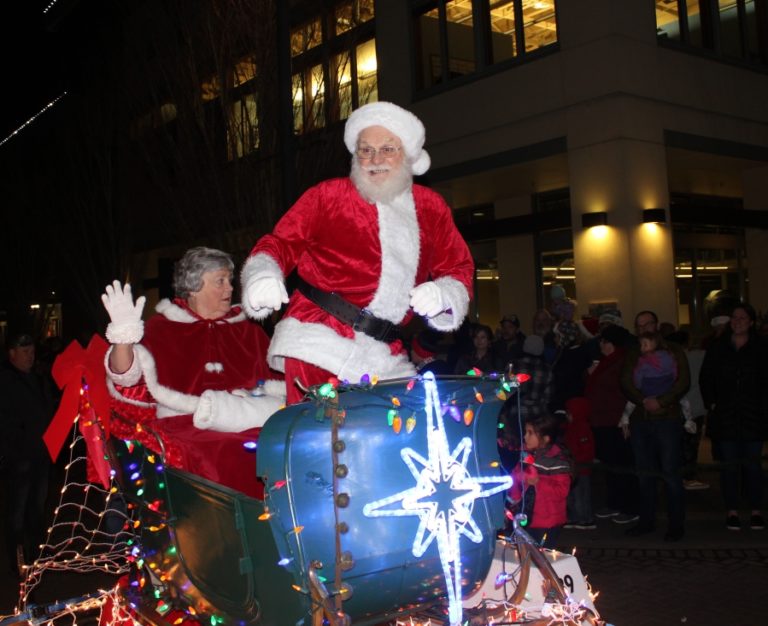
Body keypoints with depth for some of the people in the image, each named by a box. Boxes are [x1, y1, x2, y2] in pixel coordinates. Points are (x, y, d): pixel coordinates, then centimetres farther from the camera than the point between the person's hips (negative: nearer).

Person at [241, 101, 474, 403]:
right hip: (318, 341, -4)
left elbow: (459, 269, 15)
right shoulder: (328, 195, 6)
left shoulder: (431, 208, 14)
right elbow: (282, 242, 3)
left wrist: (442, 295, -8)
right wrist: (263, 276, -19)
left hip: (387, 357, 4)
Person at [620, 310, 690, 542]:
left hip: (668, 418, -4)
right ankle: (647, 520, 16)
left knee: (671, 472, -7)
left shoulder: (673, 352, 7)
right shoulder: (632, 355, 15)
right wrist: (644, 401, -14)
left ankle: (676, 524, -1)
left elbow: (683, 382, -4)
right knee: (644, 472, 7)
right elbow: (626, 385, 4)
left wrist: (661, 401, -16)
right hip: (640, 419, 4)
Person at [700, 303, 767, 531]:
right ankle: (732, 511, 9)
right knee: (729, 465, 3)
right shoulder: (717, 349, 7)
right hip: (724, 416, 1)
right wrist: (711, 403, 0)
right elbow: (705, 378, 9)